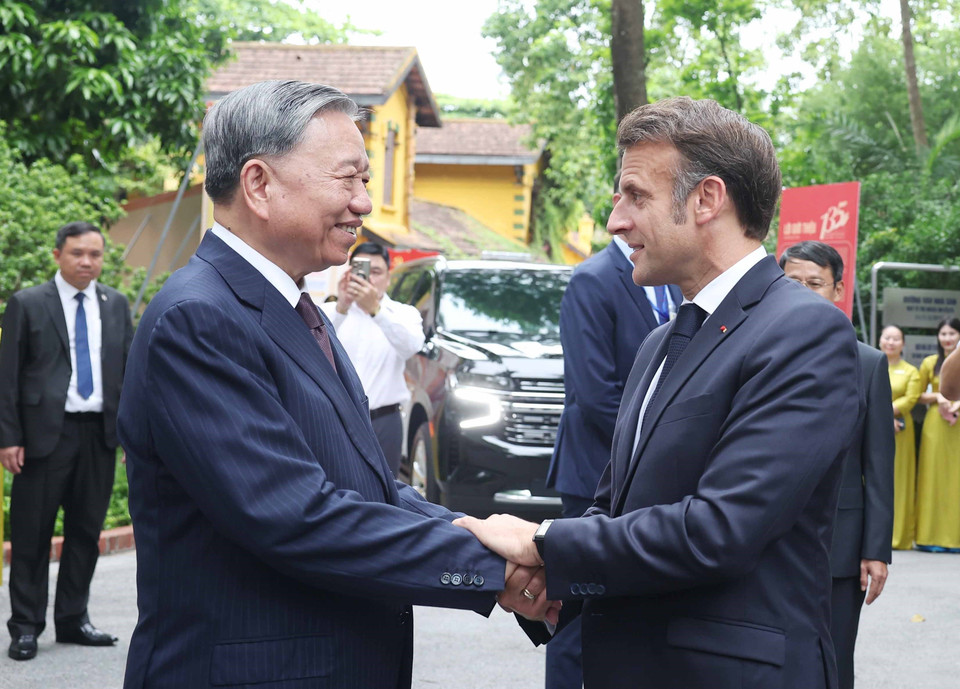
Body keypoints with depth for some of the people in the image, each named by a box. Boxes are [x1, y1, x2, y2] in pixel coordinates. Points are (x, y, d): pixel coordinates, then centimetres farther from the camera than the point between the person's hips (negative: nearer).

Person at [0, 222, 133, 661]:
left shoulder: (116, 305, 10)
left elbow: (131, 366, 12)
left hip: (100, 432, 4)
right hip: (46, 432, -4)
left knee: (86, 530, 10)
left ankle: (73, 620, 21)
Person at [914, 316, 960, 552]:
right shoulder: (930, 363, 8)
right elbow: (918, 396, 11)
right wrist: (937, 396, -8)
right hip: (935, 424, 0)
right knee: (934, 475, -1)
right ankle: (932, 536, 1)